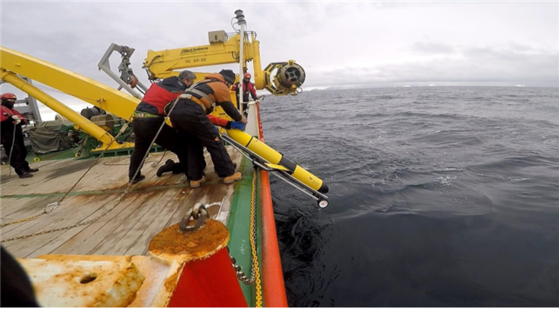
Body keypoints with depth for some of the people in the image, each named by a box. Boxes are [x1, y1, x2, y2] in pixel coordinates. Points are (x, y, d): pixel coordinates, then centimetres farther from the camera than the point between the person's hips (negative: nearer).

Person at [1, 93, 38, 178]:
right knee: (15, 153, -15)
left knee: (22, 151, 14)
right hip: (7, 135, -8)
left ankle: (25, 168, 25)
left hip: (17, 134, 9)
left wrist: (20, 120, -7)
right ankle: (21, 171, -20)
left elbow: (25, 120, 15)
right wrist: (10, 119, -25)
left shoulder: (13, 111, 25)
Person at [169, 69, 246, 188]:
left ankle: (195, 178, 18)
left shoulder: (205, 83, 36)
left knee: (194, 144, 19)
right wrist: (240, 118, 33)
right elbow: (229, 107, 15)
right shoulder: (221, 86, 13)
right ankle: (229, 174, 5)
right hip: (190, 112, -8)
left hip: (175, 112, 8)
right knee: (214, 141, 1)